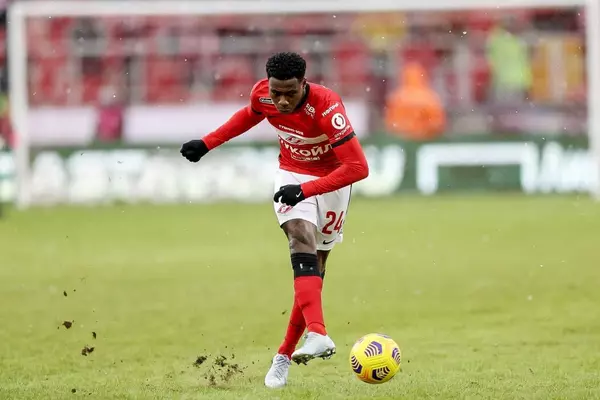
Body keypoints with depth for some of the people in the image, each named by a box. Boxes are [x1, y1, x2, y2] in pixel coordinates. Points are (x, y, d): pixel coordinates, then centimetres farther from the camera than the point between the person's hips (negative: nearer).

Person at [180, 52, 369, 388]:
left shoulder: (327, 107, -33)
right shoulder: (262, 95, -18)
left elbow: (358, 167, -36)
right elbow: (250, 115, 10)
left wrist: (306, 190, -39)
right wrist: (207, 144, 9)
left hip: (332, 180, -2)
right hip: (292, 174, 2)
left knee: (314, 264, 2)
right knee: (302, 239, -25)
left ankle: (285, 355, 13)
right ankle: (318, 334, -42)